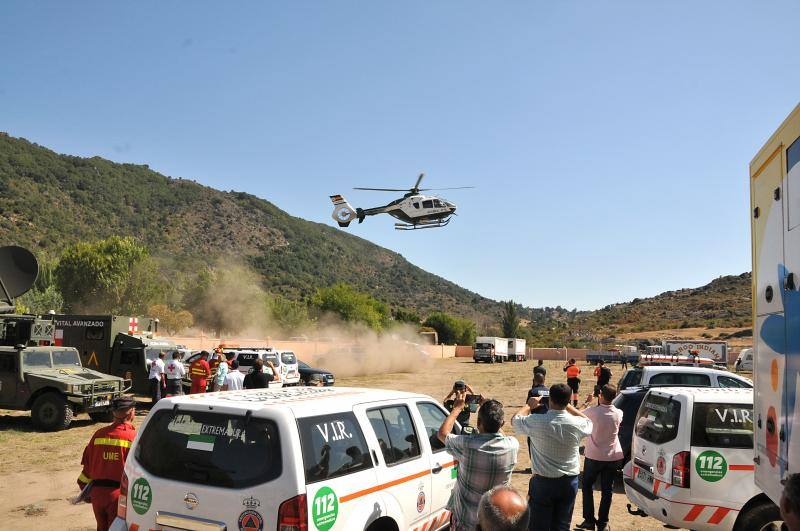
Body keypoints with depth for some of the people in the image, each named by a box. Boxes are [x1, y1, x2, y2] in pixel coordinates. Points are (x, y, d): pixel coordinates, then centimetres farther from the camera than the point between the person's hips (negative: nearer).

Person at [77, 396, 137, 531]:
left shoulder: (99, 434, 2)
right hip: (119, 495, -4)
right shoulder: (134, 438, -12)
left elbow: (87, 464, 8)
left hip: (97, 491, 4)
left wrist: (84, 487, 21)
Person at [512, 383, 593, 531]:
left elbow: (515, 420, 2)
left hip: (543, 481, -2)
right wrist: (568, 406, 15)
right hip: (569, 481, 2)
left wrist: (529, 405, 15)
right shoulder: (576, 424, -13)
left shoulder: (536, 422, -19)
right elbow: (588, 423, 13)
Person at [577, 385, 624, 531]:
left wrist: (586, 402, 14)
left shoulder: (593, 411, -17)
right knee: (607, 490, 11)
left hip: (594, 456, -2)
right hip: (613, 457, 2)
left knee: (587, 486, 16)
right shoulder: (618, 414, -8)